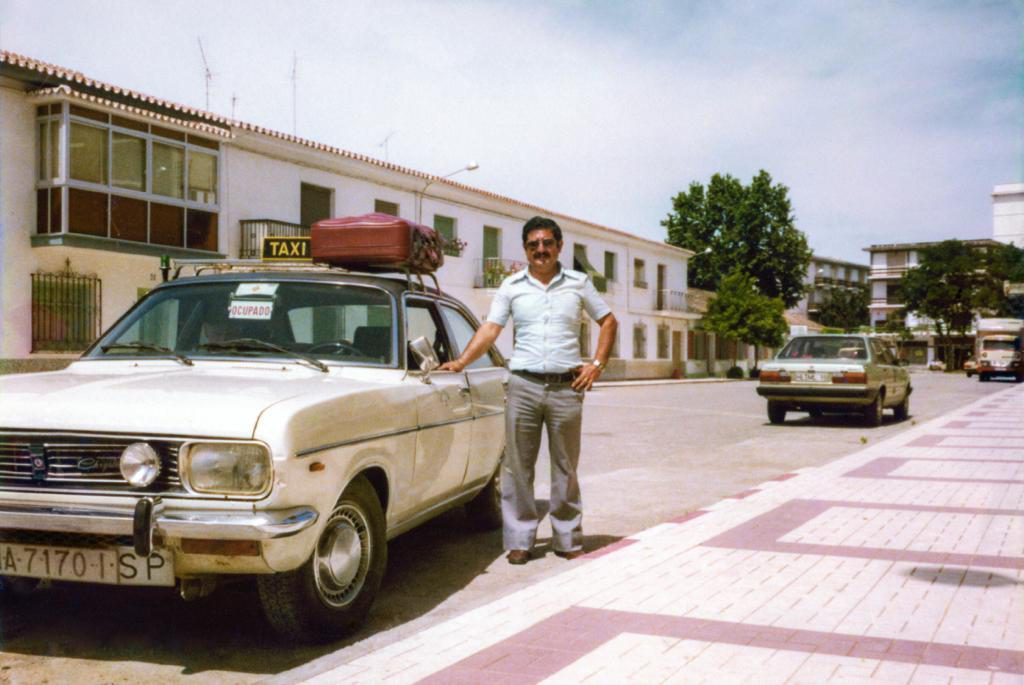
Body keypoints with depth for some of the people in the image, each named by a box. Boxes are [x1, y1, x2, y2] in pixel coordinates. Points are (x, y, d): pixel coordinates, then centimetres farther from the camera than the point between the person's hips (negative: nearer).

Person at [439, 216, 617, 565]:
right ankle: (520, 540, 11)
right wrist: (461, 362, -12)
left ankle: (568, 540, 18)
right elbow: (490, 329, 1)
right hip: (523, 385, 0)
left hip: (567, 387, 0)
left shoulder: (579, 283, 8)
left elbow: (608, 321, 14)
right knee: (518, 466, 2)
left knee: (565, 467, 7)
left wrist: (597, 364, 3)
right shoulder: (512, 286, 7)